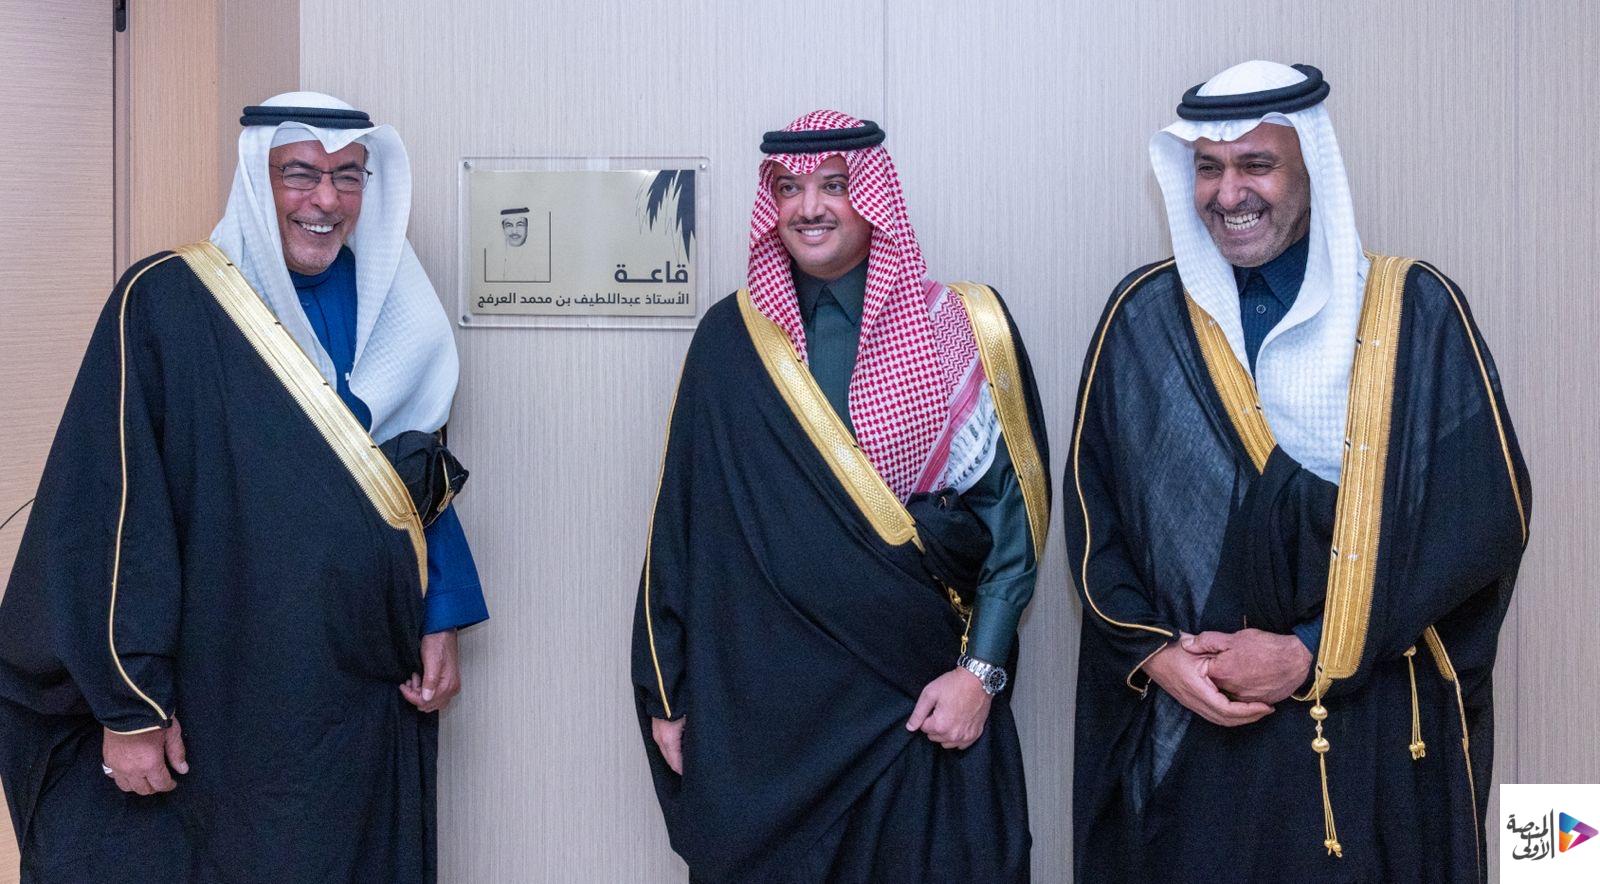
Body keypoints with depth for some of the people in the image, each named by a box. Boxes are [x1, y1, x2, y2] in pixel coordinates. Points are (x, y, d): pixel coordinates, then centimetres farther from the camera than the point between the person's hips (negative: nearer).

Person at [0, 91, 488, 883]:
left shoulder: (389, 315, 5)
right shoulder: (164, 303, -10)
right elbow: (112, 514, -12)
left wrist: (441, 623, 5)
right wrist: (128, 704, -13)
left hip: (370, 707, 4)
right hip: (215, 711, -4)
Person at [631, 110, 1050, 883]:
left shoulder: (962, 332, -2)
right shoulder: (730, 339, 2)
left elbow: (1015, 507, -2)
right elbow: (682, 518, 4)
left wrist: (981, 672, -8)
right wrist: (668, 691, 4)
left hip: (921, 703, -1)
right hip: (760, 703, 1)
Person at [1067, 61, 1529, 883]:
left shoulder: (1417, 313, -3)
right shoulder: (1143, 315, 3)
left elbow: (1484, 517, -7)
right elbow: (1093, 509, 6)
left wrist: (1312, 654, -12)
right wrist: (1153, 653, -8)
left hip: (1376, 733, -1)